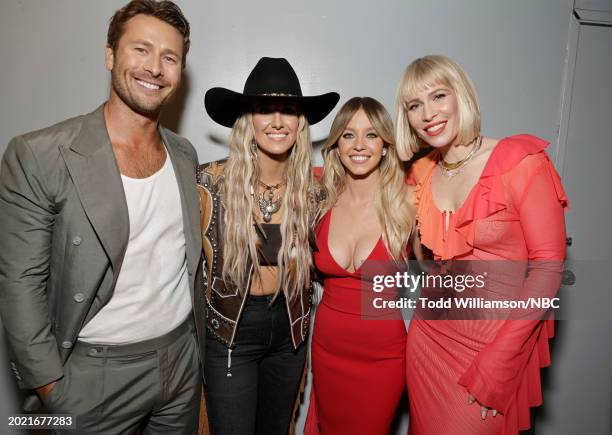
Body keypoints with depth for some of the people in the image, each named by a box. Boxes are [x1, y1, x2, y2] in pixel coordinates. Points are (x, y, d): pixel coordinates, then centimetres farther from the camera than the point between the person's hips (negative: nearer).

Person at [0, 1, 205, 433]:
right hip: (96, 372, -4)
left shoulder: (185, 154, 0)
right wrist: (51, 388, -10)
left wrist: (199, 340, 10)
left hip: (183, 358, 5)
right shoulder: (37, 156, -15)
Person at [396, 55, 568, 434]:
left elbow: (548, 267, -13)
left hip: (496, 341, -5)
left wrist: (496, 361, -17)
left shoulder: (519, 161, -12)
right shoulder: (421, 173, 3)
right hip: (430, 334, 5)